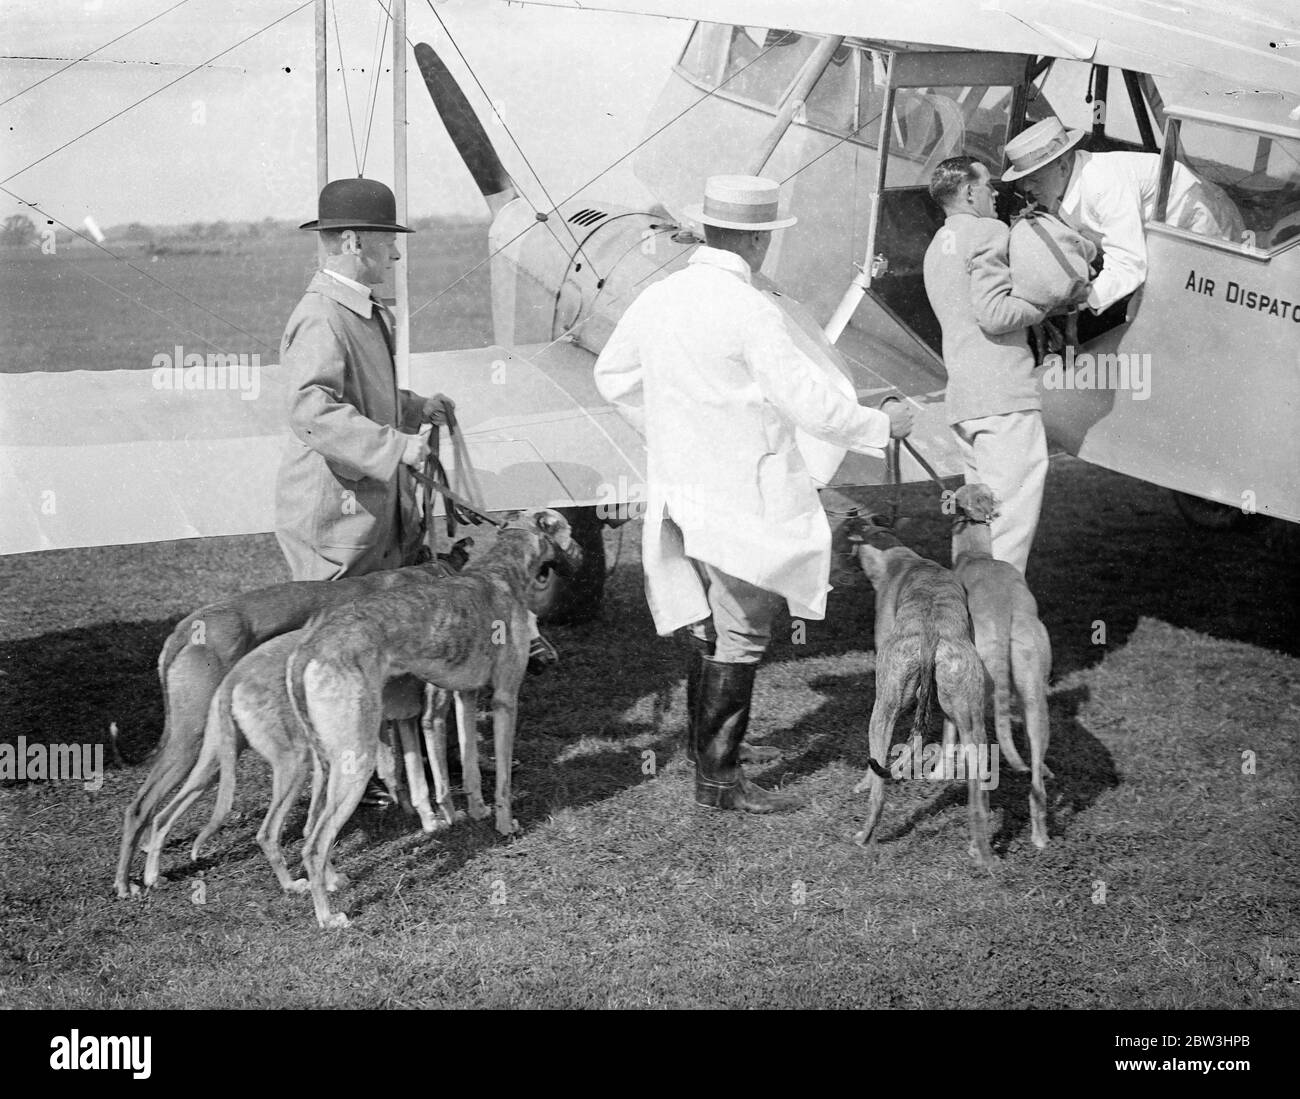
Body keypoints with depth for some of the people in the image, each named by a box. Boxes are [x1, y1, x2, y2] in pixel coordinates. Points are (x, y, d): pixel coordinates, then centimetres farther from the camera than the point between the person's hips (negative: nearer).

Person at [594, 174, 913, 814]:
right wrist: (883, 426, -2)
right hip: (741, 495, -8)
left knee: (708, 631, 17)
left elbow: (612, 376, 18)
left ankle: (707, 760, 26)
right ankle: (719, 778, 6)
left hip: (678, 489, 8)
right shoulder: (749, 310, -18)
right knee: (740, 638, 1)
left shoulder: (657, 298, 5)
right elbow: (809, 402, -17)